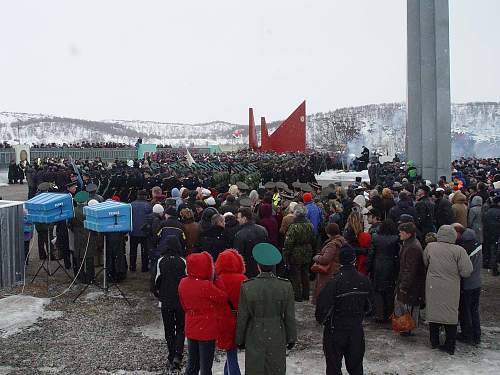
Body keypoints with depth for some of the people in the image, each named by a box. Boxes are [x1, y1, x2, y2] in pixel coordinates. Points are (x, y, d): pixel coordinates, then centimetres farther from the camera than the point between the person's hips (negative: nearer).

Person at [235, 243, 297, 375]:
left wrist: (240, 339, 8)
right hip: (278, 338, 1)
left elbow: (242, 318, -6)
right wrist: (291, 338, 10)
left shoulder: (246, 287, -14)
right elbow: (289, 316, -3)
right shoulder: (286, 286, -11)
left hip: (255, 338, -1)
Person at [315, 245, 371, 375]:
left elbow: (323, 306, -21)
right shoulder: (364, 280, -7)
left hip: (335, 331, -4)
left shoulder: (334, 282, -23)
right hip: (356, 329, 4)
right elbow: (367, 306, 6)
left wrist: (321, 319, 0)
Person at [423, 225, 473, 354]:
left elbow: (425, 263, 8)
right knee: (451, 314, 10)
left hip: (433, 288, 2)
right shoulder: (459, 250, -14)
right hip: (451, 290, -2)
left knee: (434, 313, 14)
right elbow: (467, 272, -13)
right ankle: (450, 346, 16)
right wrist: (453, 271, 4)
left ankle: (434, 342, 25)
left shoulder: (430, 247, -6)